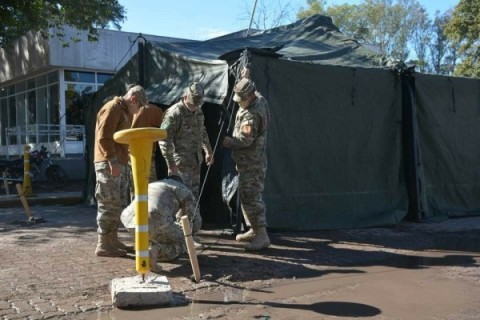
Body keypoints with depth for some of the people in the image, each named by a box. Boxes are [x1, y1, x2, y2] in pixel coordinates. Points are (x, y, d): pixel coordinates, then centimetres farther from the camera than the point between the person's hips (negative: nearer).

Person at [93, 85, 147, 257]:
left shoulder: (125, 112, 21)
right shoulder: (112, 108, -11)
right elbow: (103, 137, -19)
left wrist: (119, 161, 16)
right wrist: (112, 160, -23)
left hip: (120, 163, 10)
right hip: (108, 163, -10)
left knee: (120, 204, 13)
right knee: (110, 204, -9)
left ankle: (113, 240, 20)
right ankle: (103, 245, -5)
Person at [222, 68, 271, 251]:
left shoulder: (251, 114, -24)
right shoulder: (259, 99, 7)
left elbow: (245, 140, -27)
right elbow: (246, 91, 33)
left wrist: (229, 142, -11)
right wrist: (246, 78, 26)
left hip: (251, 163, -11)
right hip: (248, 162, 11)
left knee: (250, 197, -11)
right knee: (246, 196, 17)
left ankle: (262, 236, -9)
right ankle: (254, 230, 25)